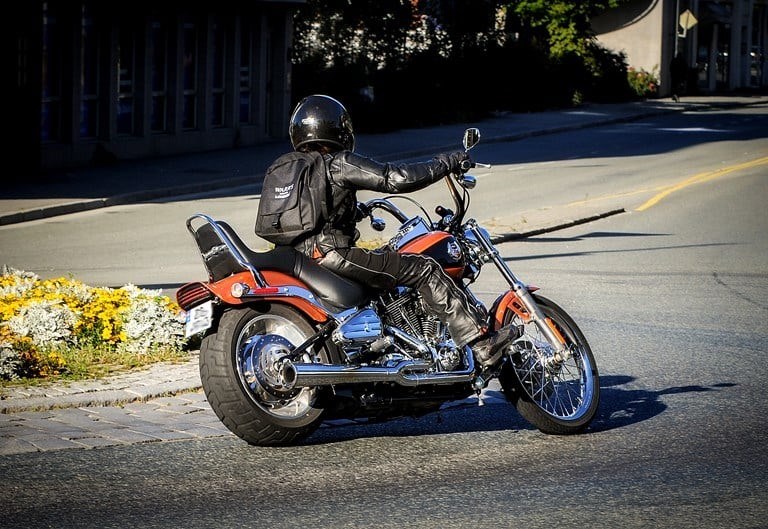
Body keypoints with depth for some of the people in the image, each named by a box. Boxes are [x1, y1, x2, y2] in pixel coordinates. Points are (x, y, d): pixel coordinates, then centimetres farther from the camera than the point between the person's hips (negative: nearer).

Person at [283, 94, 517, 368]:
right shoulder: (339, 163, -8)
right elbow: (396, 178, -13)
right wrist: (447, 162, -2)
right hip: (332, 256, -9)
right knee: (423, 269, -7)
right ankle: (482, 344, -11)